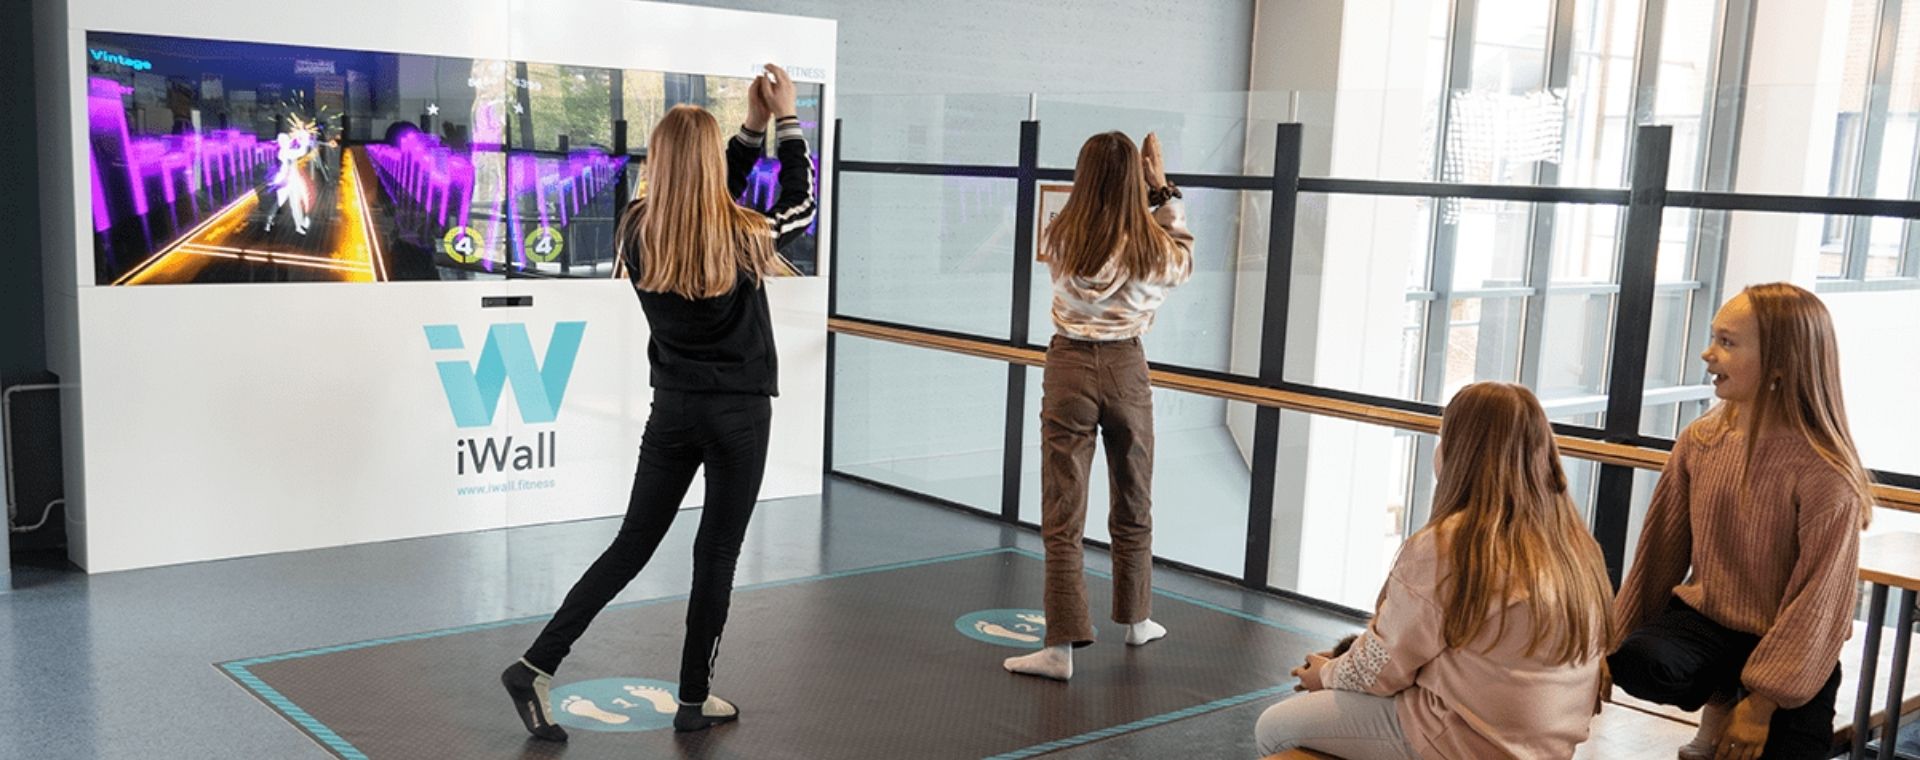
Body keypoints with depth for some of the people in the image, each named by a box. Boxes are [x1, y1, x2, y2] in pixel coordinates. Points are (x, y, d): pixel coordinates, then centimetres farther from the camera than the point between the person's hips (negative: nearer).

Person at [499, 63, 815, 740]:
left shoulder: (638, 233, -4)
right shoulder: (743, 238, -14)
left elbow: (705, 209, 15)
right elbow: (800, 205, 8)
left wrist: (753, 128, 14)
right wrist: (786, 120, 13)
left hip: (673, 407, 4)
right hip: (738, 413, -3)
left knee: (632, 545, 12)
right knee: (717, 555, 8)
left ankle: (537, 665, 4)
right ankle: (694, 700, 18)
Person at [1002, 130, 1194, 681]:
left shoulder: (1062, 237, -6)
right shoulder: (1153, 244, -5)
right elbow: (1185, 260, 18)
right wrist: (1164, 192, 21)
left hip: (1070, 367, -1)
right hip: (1126, 368, 1)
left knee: (1063, 514, 0)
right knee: (1133, 505, 19)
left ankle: (1062, 645, -4)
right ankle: (1136, 619, 35)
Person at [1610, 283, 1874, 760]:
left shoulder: (1826, 474, -20)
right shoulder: (1701, 440, -5)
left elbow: (1818, 601, -18)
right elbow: (1660, 551, 1)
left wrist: (1762, 703, -17)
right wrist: (1616, 639, 3)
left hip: (1792, 652, -3)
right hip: (1705, 617, 3)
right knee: (1636, 661, -26)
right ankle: (1718, 703, 4)